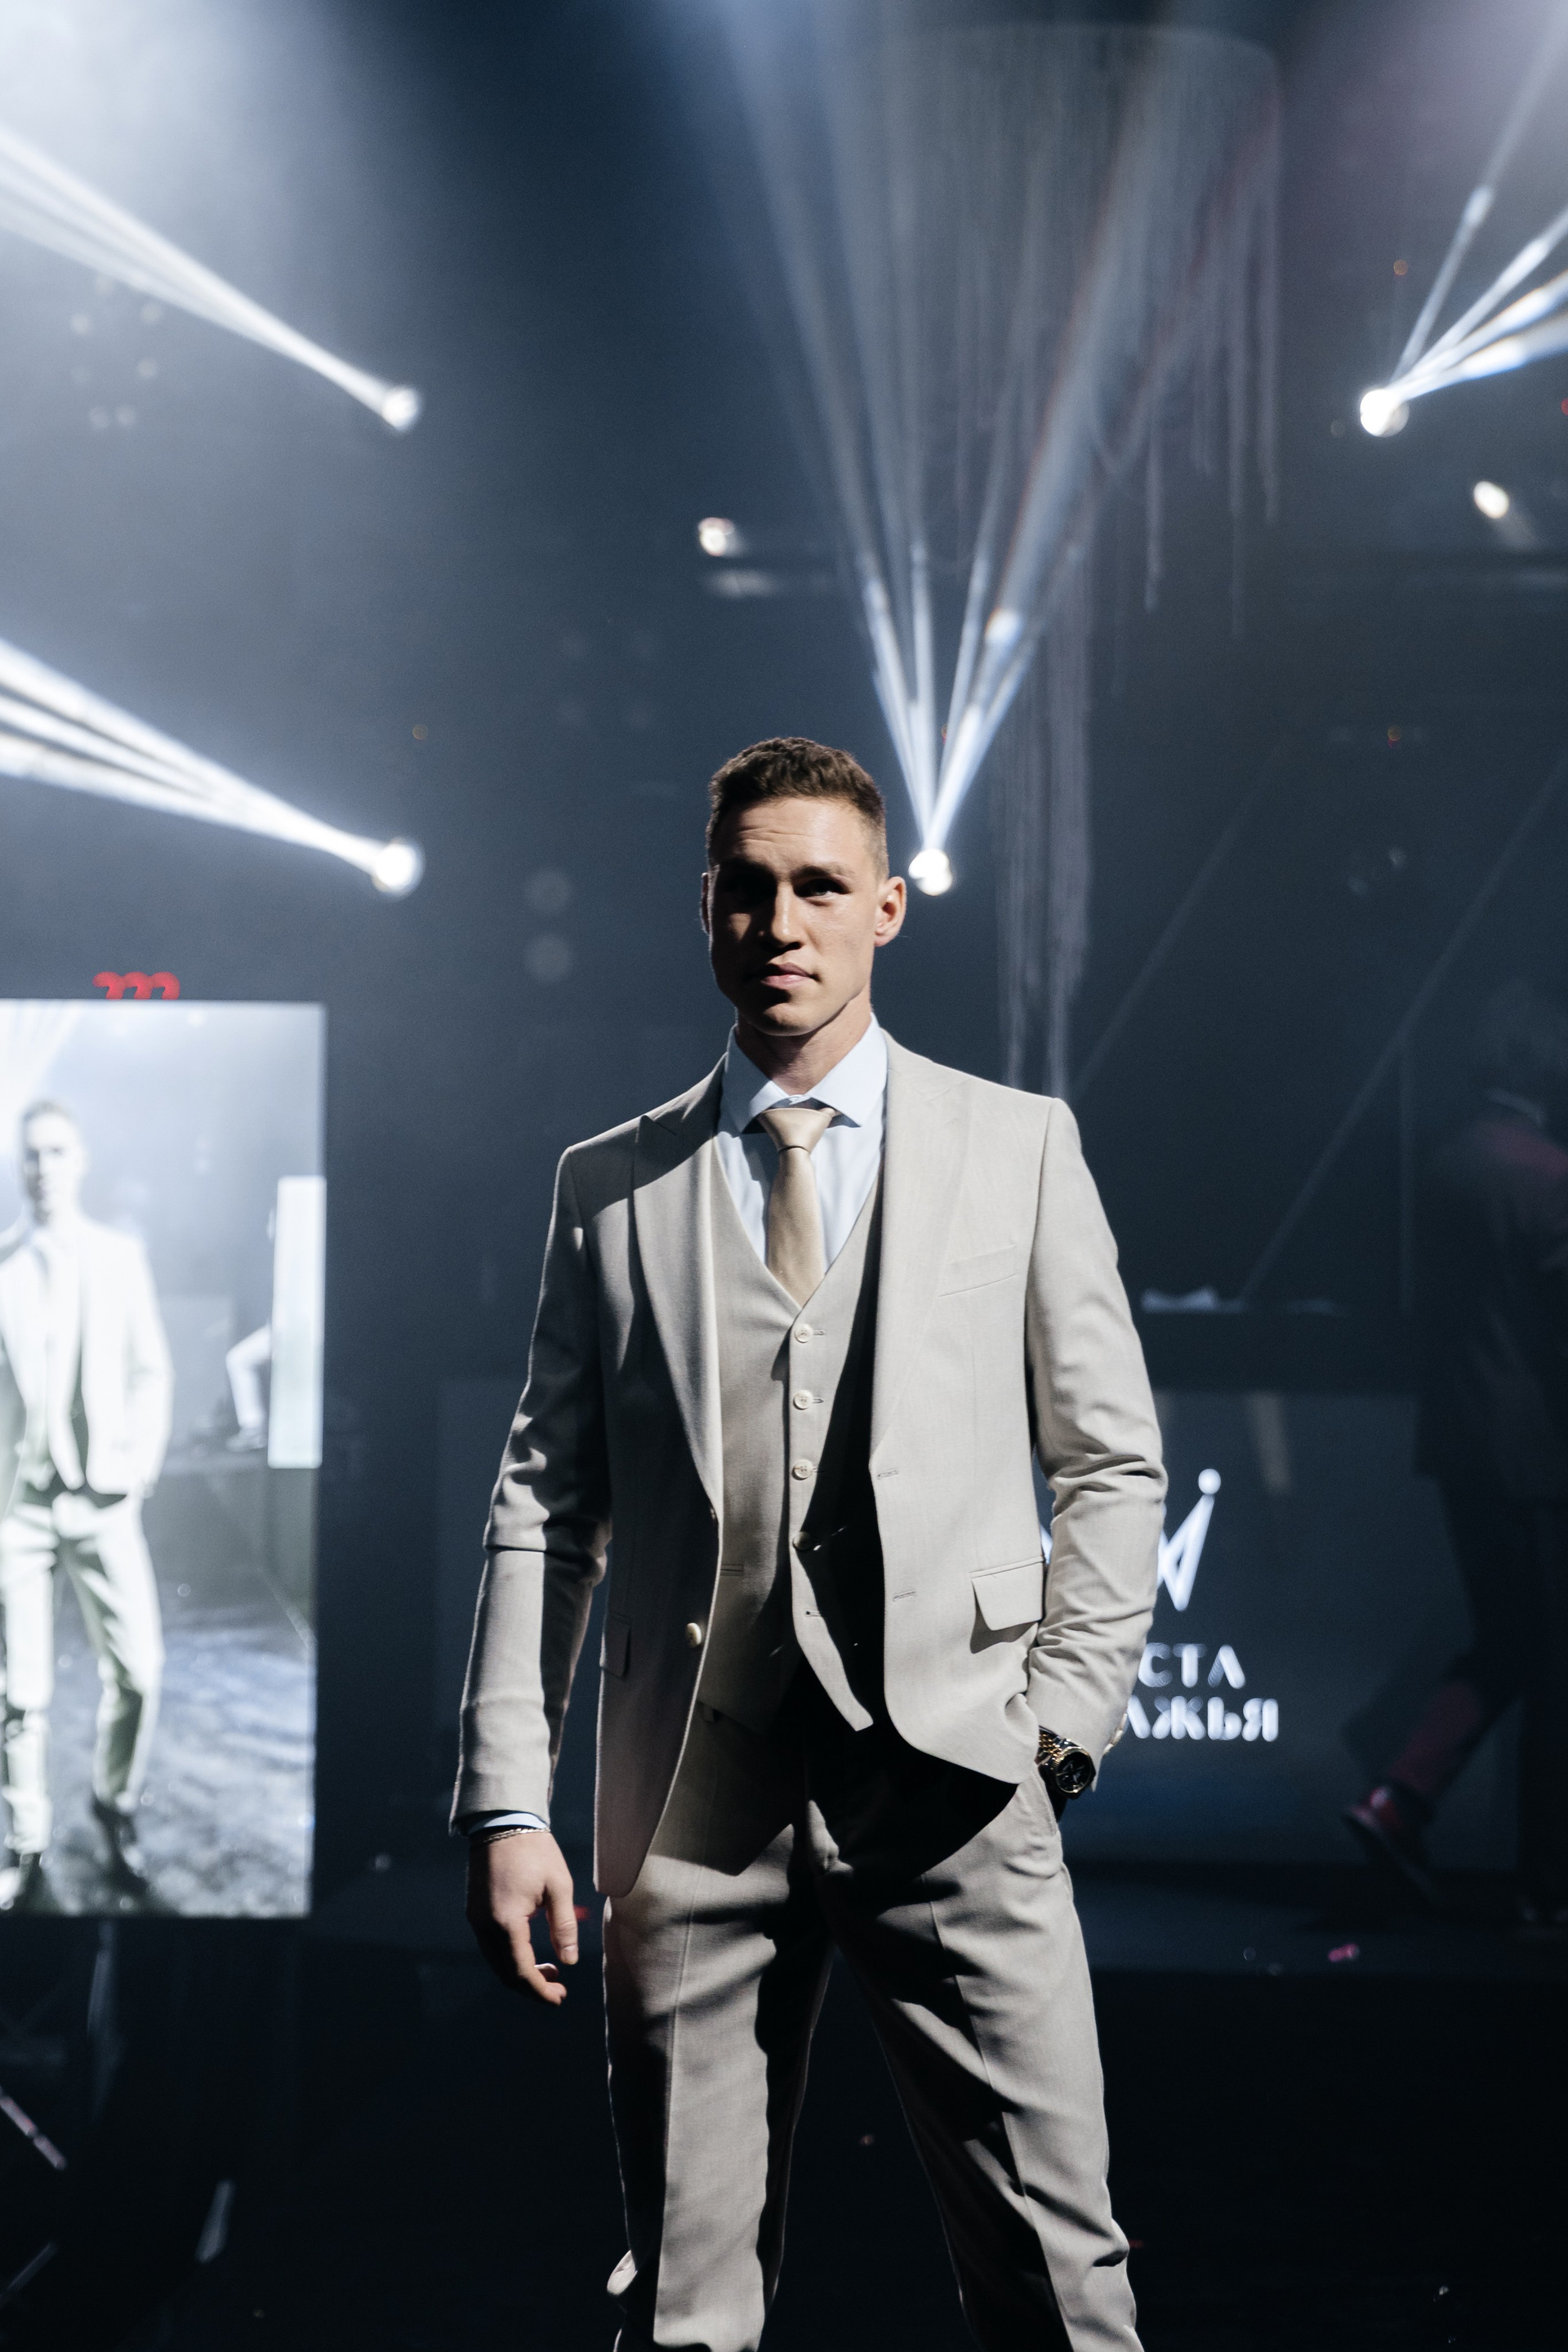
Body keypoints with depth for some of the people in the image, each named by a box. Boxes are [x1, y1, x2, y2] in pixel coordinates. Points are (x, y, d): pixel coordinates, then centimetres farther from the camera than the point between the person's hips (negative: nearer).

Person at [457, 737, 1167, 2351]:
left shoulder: (1019, 1146, 10)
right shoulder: (611, 1186, 11)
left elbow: (1112, 1461, 11)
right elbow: (545, 1502, 9)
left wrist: (1065, 1715, -1)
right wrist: (506, 1804, 1)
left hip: (951, 1784, -1)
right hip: (693, 1795, 1)